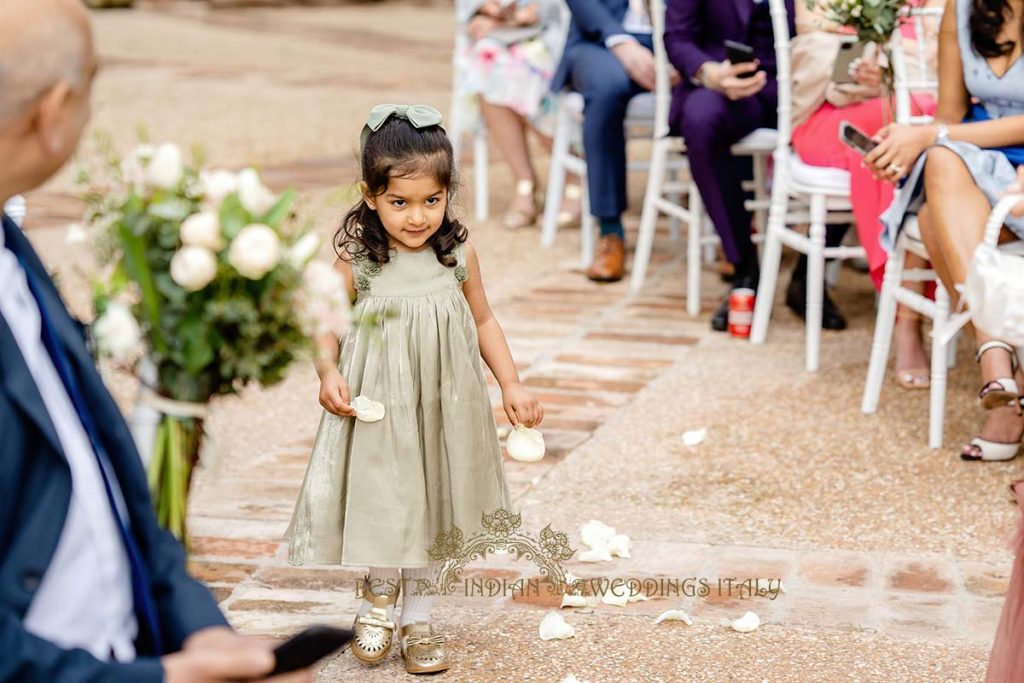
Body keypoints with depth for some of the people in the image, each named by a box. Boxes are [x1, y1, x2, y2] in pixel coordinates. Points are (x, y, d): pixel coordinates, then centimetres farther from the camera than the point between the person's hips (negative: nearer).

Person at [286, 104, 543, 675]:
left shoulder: (458, 254, -6)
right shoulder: (355, 259, -13)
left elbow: (483, 320, 7)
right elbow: (328, 324, -4)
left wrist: (511, 384, 2)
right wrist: (329, 372, -22)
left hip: (442, 405, 2)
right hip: (379, 404, -2)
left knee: (428, 500, 14)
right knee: (382, 500, 7)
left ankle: (417, 615, 32)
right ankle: (379, 595, 36)